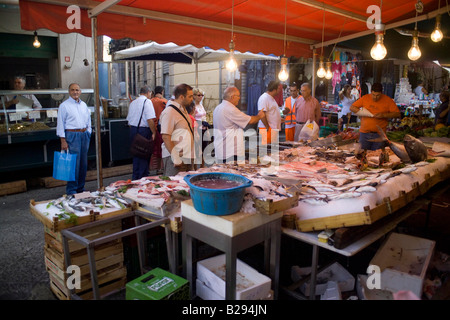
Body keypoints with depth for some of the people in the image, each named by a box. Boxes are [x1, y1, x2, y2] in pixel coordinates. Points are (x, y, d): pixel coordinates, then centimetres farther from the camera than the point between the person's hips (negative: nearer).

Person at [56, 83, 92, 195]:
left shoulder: (84, 105, 14)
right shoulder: (64, 105, -3)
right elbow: (60, 124, -6)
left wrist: (88, 134, 13)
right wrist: (63, 141, -11)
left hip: (84, 135, 6)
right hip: (72, 135, -6)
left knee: (83, 163, 9)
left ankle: (80, 188, 20)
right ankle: (71, 190, 2)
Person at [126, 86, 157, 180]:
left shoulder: (133, 103, 14)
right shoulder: (147, 101, -8)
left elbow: (129, 120, 17)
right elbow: (150, 119, -18)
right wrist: (154, 132, -11)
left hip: (133, 130, 7)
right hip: (144, 130, -7)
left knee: (136, 154, 15)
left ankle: (135, 178, 22)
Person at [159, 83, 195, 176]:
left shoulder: (183, 110, 17)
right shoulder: (169, 112, -13)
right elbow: (165, 137, -18)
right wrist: (176, 159, -21)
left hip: (188, 158, 9)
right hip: (177, 159, -9)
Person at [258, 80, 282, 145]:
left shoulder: (271, 98, 18)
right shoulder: (264, 98, -15)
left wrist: (279, 119, 16)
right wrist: (267, 127, -20)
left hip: (274, 128, 10)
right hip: (268, 129, -10)